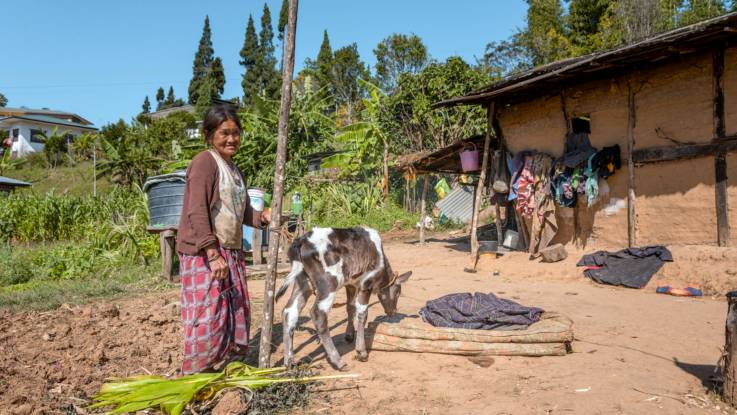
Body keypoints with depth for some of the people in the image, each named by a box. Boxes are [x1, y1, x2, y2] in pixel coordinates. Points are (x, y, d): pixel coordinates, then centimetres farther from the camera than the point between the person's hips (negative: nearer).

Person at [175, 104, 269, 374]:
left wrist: (262, 218, 2)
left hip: (231, 252, 9)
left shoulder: (233, 169, 17)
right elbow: (197, 212, -19)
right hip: (204, 253, -9)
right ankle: (194, 374, 7)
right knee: (208, 314, -6)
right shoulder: (204, 162, -11)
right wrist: (213, 254, -26)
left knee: (236, 311, 14)